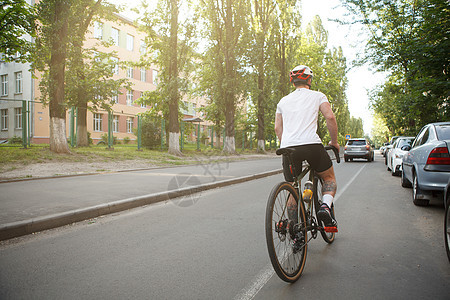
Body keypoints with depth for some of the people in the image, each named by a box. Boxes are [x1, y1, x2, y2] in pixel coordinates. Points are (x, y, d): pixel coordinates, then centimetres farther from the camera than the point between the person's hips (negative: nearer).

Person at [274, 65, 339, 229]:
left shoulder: (283, 101, 23)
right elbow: (330, 117, 1)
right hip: (312, 144, -3)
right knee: (329, 177, 21)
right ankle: (325, 206, -5)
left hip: (288, 147, 3)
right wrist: (334, 142, 12)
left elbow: (278, 128, 20)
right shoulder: (317, 96, 14)